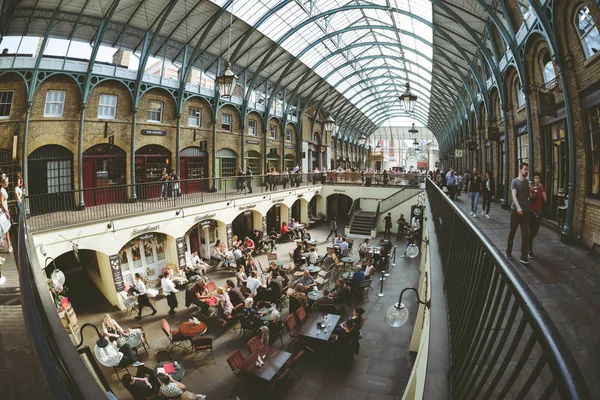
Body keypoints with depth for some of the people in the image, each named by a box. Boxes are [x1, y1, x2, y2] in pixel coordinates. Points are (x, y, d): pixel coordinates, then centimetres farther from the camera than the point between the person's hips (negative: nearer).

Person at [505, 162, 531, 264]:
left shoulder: (527, 182, 11)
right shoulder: (515, 181, -5)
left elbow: (529, 196, 18)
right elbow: (514, 196, -17)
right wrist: (518, 207, -29)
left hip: (525, 211, 4)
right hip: (515, 210, -4)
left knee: (525, 234, -1)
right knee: (512, 232, 7)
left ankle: (524, 256, 4)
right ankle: (508, 252, 22)